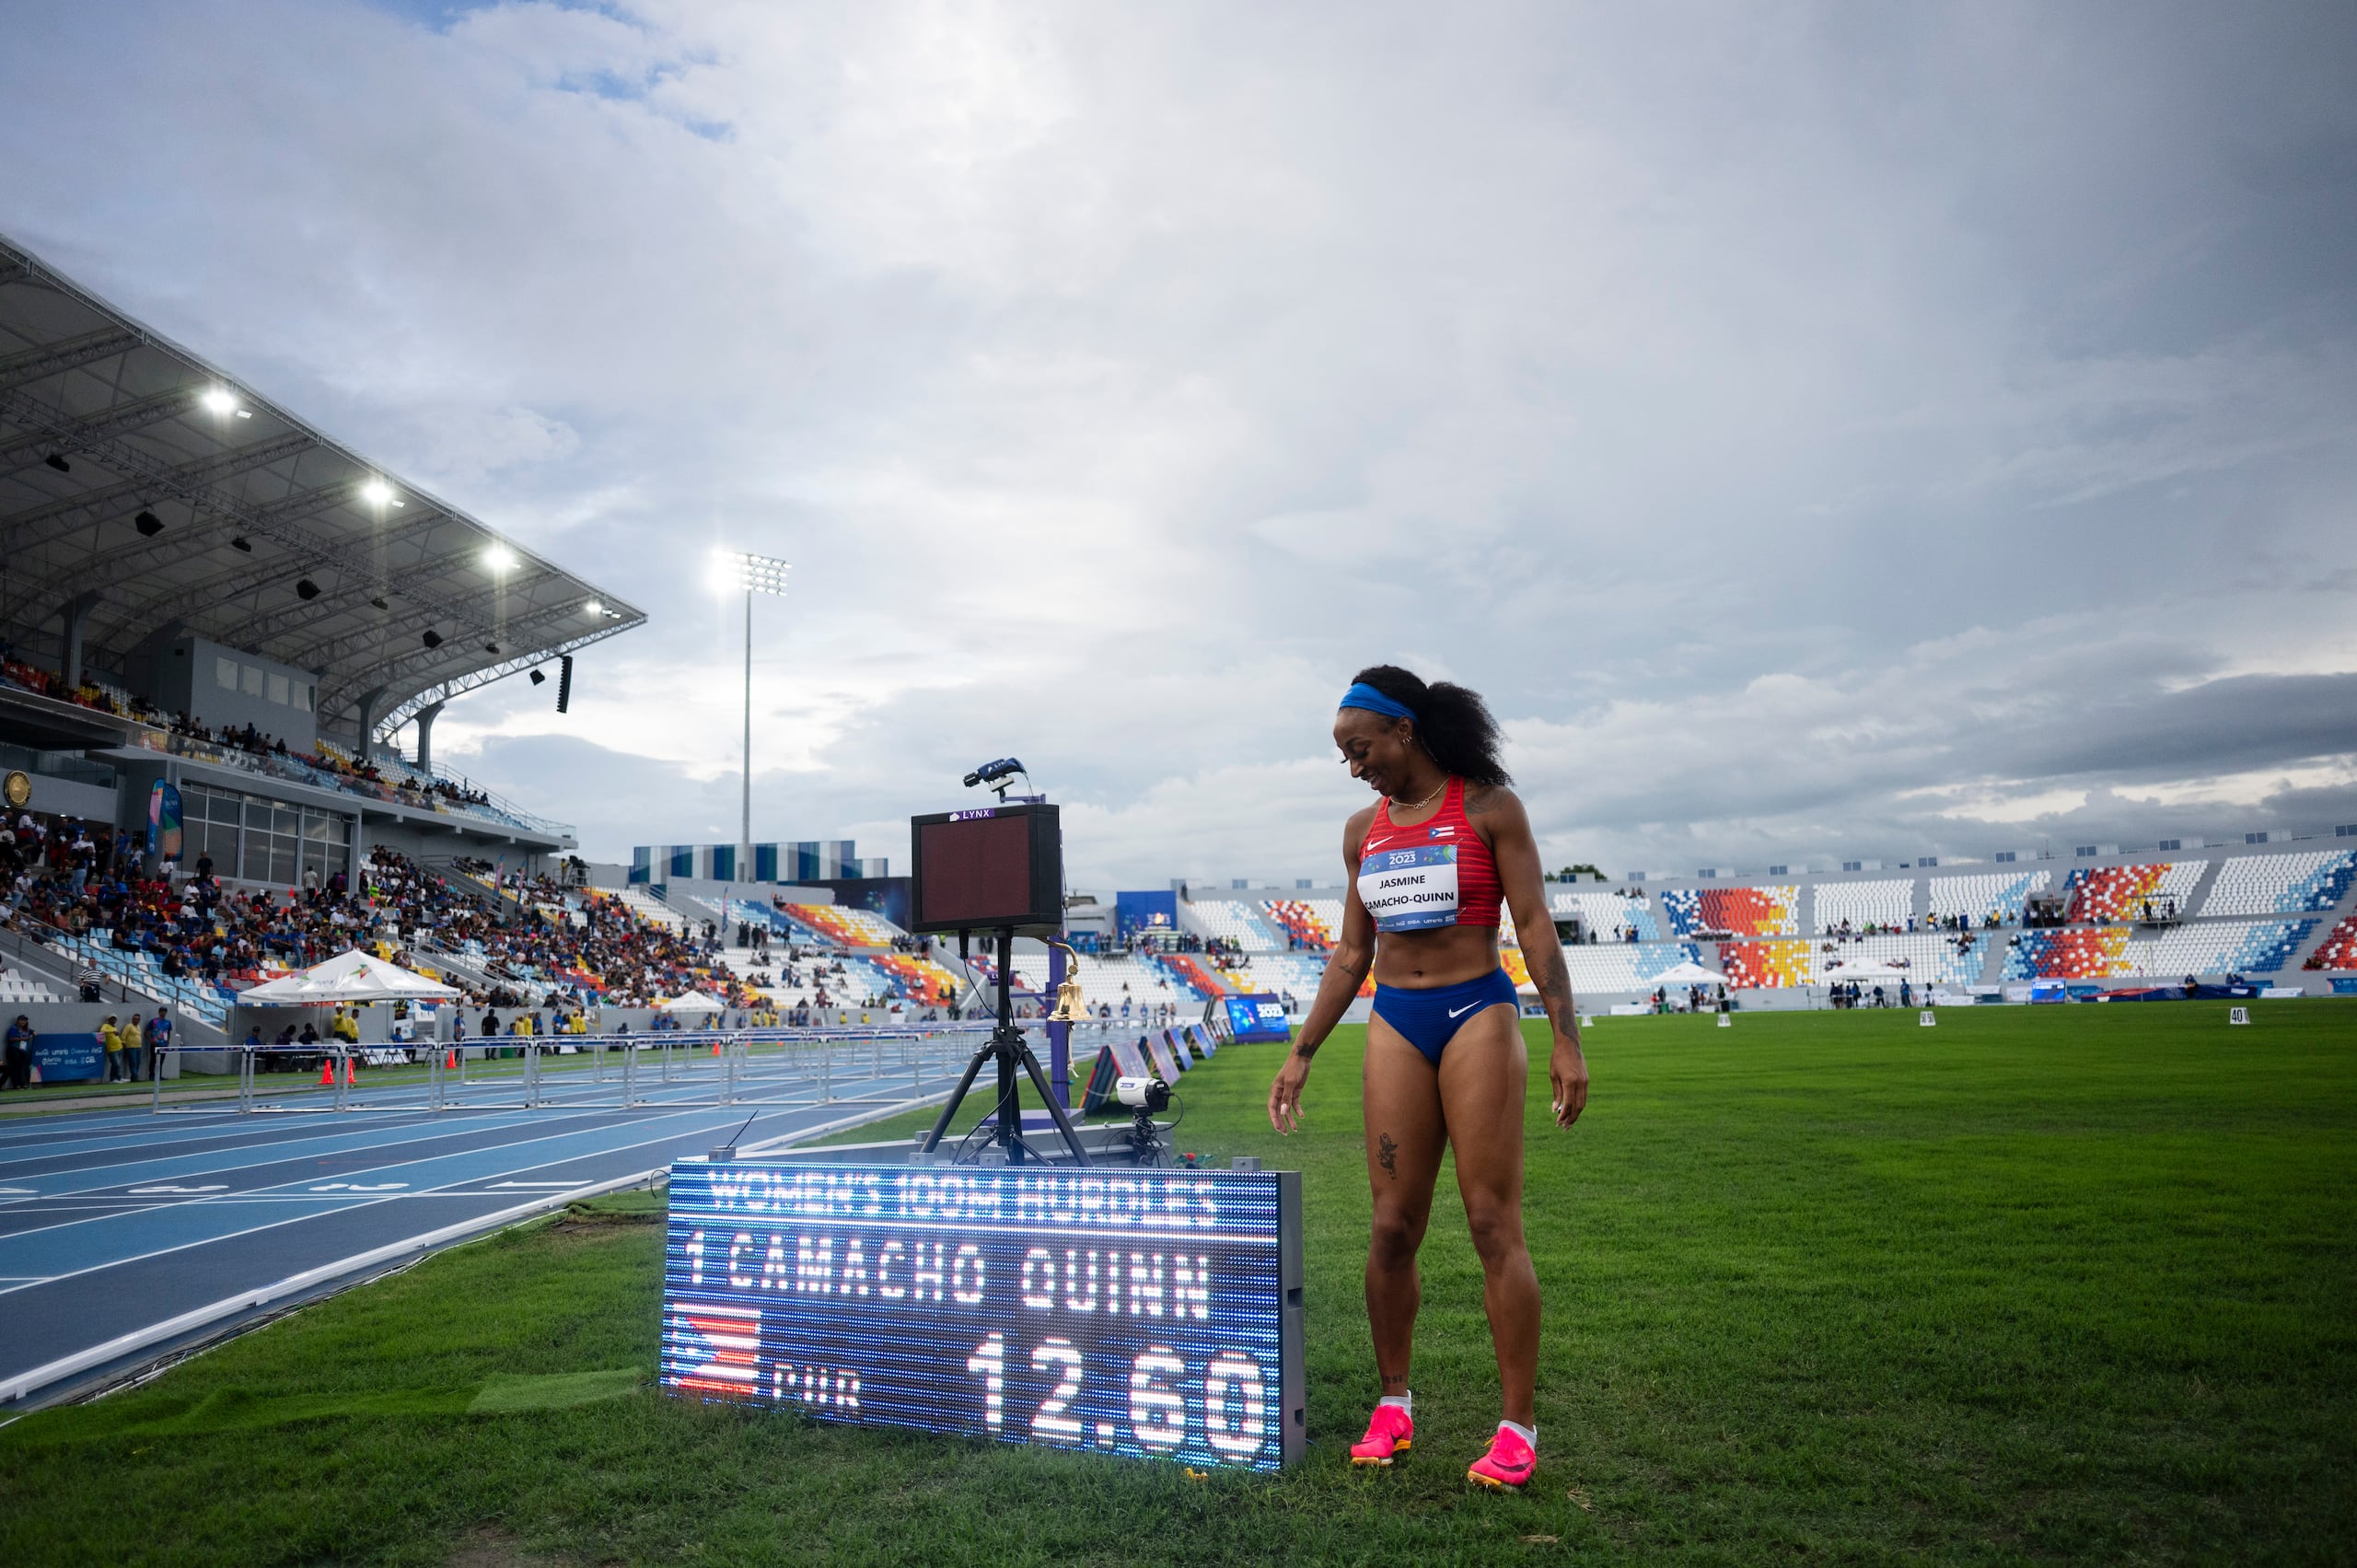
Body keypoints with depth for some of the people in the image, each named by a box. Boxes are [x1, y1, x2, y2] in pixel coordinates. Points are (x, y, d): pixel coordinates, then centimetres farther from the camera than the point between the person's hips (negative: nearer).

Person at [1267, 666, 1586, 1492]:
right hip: (1395, 1024, 4)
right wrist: (1301, 1054, 13)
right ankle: (1393, 1405, 21)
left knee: (1494, 1224, -3)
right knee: (1392, 1228, 5)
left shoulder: (1488, 807, -2)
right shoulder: (1363, 829, 11)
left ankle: (1518, 1426, 8)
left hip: (1478, 1017, -4)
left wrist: (1566, 1040, -12)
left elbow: (1534, 926, -5)